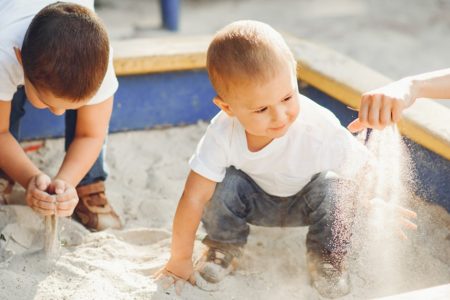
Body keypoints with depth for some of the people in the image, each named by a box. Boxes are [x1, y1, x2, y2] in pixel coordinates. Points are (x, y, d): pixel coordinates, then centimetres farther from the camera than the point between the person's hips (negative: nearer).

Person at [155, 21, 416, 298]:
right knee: (225, 183, -27)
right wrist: (179, 260, -24)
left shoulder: (320, 130, -38)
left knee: (331, 185, -30)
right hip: (256, 202, 1)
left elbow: (363, 169, -22)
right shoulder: (224, 132, -34)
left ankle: (327, 259, -6)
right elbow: (193, 198, -29)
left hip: (307, 203, -1)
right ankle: (224, 250, 0)